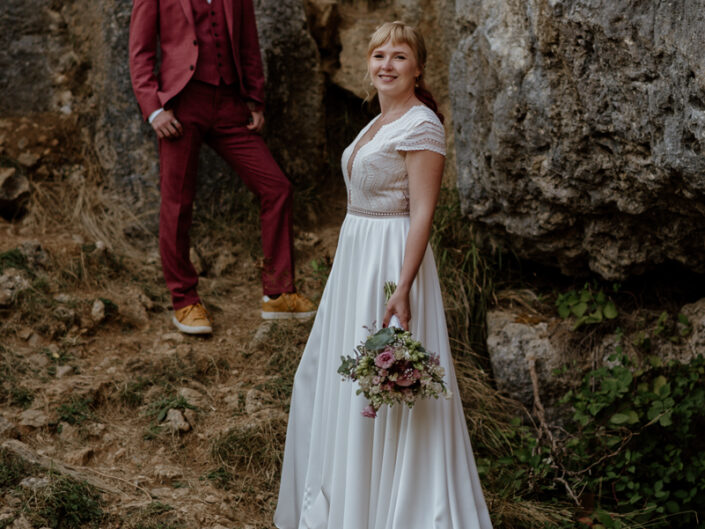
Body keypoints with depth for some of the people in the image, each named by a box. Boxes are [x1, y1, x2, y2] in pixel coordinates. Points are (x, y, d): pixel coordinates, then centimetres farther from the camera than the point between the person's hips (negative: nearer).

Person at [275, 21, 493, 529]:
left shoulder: (421, 125, -15)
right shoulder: (379, 123, 14)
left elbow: (422, 213, -20)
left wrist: (403, 288, -27)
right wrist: (353, 265, 20)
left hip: (391, 261, -10)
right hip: (355, 258, 10)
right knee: (334, 377, 18)